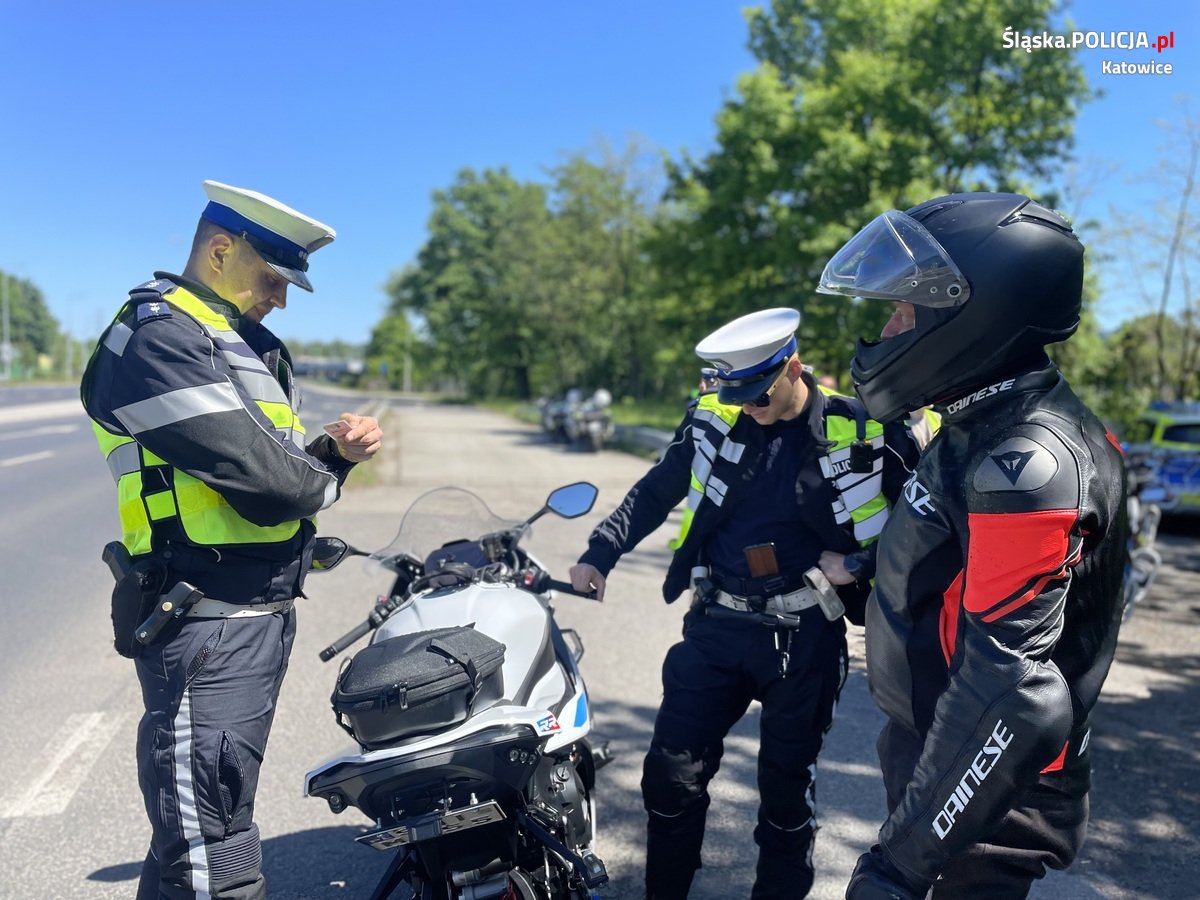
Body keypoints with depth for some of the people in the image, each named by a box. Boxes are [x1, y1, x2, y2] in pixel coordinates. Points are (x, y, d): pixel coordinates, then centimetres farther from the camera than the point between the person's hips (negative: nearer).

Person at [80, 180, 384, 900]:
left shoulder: (253, 348, 18)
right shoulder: (157, 335, -13)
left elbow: (290, 467, 18)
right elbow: (258, 476, -22)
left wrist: (334, 449, -3)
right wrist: (324, 482, -2)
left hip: (264, 613, 10)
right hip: (210, 622, -9)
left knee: (199, 835, 21)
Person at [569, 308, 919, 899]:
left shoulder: (862, 435, -9)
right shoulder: (712, 420, -1)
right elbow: (653, 494, 9)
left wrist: (863, 561, -13)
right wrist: (600, 553, 2)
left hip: (804, 636, -2)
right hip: (716, 626, 3)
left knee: (786, 785, 13)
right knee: (671, 773, 8)